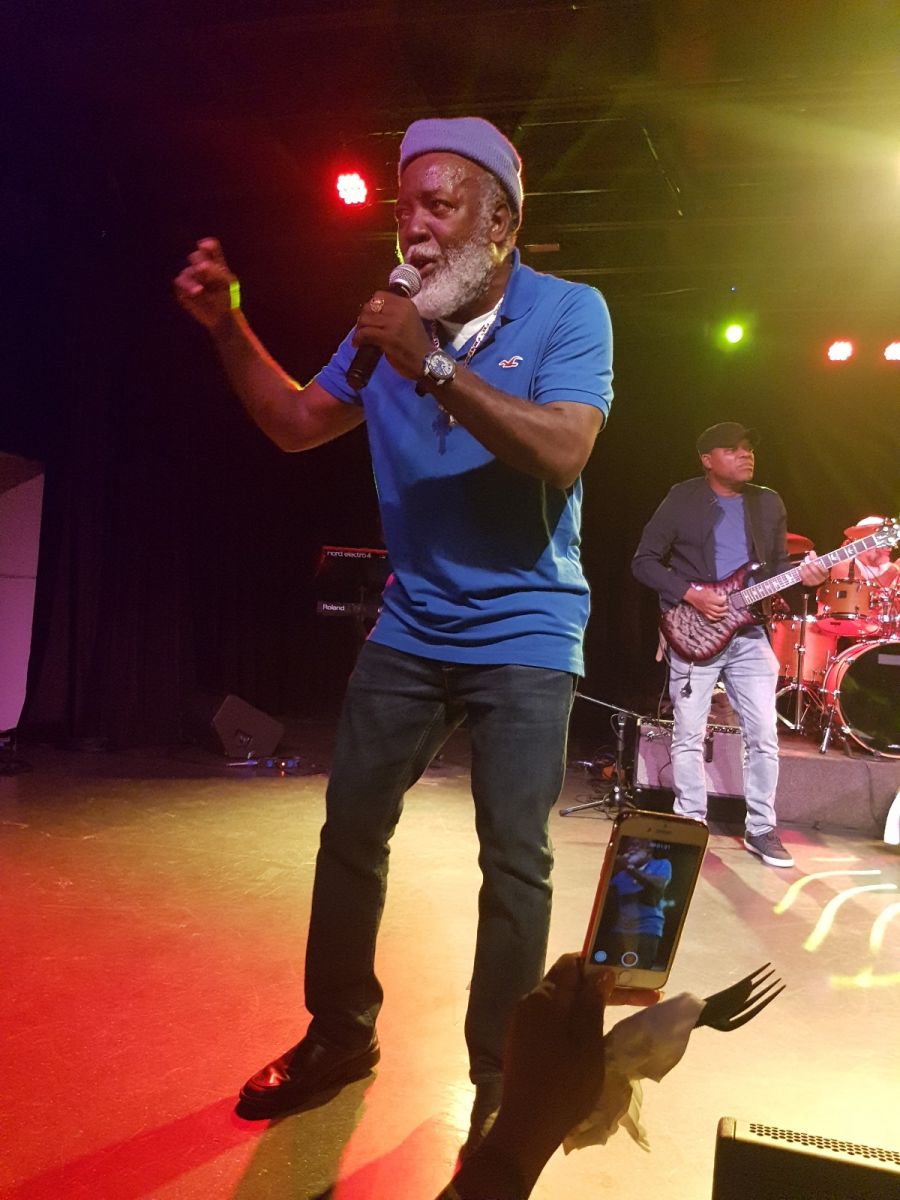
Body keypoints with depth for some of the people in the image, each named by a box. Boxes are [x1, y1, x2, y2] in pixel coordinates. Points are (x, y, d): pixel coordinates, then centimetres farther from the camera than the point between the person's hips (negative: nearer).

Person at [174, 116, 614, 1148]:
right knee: (349, 830, 9)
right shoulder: (392, 320, 6)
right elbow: (297, 423, 11)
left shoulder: (569, 311, -8)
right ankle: (338, 1036, 28)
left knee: (514, 860, -4)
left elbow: (561, 453, -23)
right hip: (410, 625, 5)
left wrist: (435, 367, -27)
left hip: (524, 630, -4)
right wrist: (227, 325, 1)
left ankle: (498, 1079, 16)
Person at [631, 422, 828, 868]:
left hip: (751, 635, 4)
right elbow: (643, 561, -5)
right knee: (688, 737, 1)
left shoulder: (769, 503, 11)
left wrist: (803, 574, -7)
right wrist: (690, 593, -16)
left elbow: (776, 564, 15)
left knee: (764, 736, 4)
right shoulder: (682, 500, -4)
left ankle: (761, 829, 18)